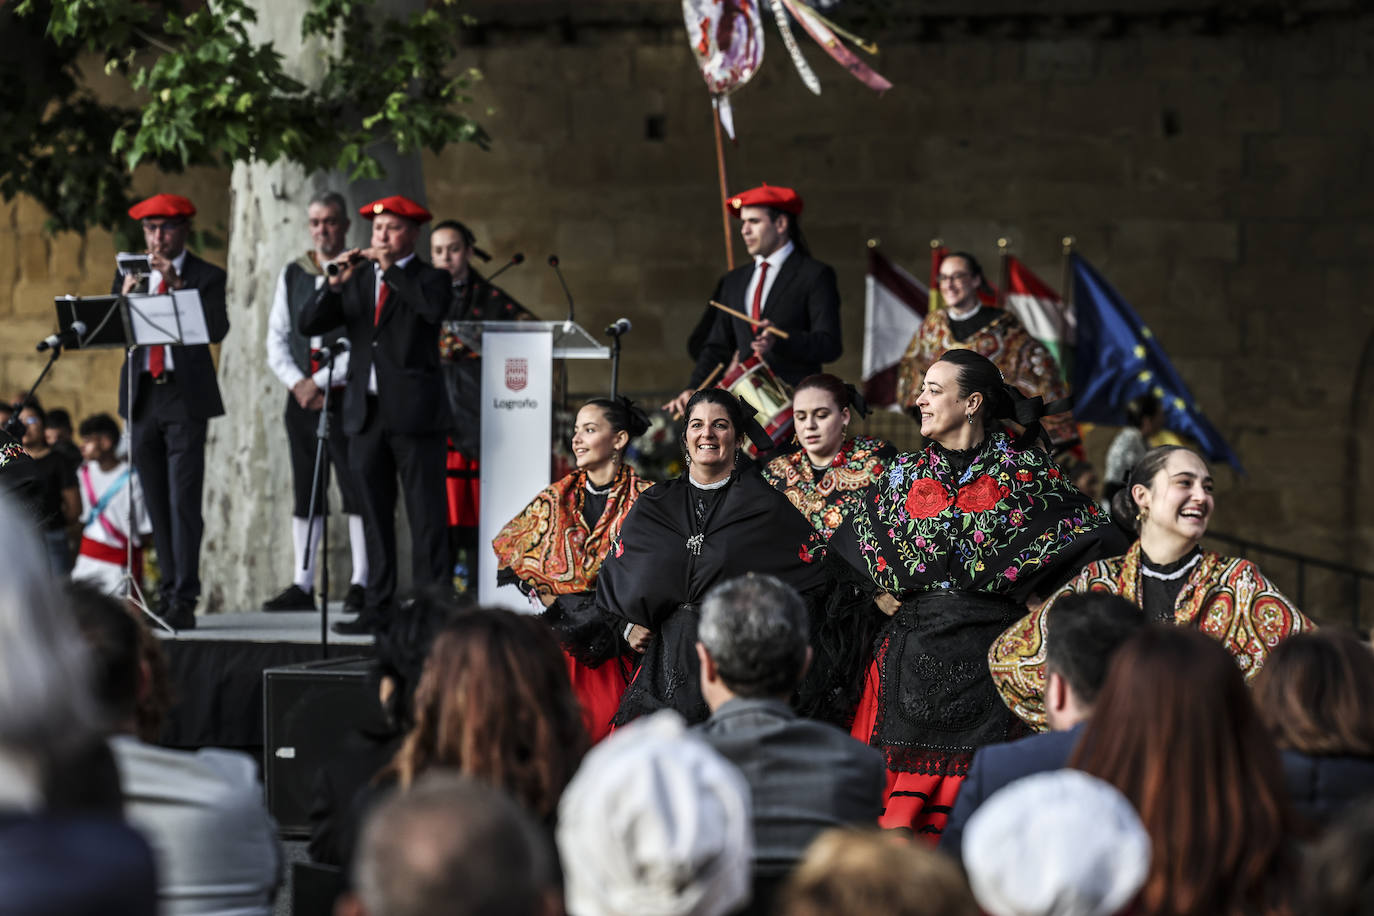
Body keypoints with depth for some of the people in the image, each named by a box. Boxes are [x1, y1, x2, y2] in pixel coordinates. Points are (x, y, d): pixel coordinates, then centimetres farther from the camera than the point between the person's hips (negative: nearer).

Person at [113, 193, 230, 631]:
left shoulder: (206, 277, 1)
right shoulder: (129, 275, 12)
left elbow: (217, 331, -14)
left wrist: (177, 286, -19)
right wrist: (125, 296, -13)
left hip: (185, 397, -4)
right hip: (142, 396, 4)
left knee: (184, 500, -11)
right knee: (156, 502, 8)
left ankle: (184, 598, -12)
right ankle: (168, 589, 15)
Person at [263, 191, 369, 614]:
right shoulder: (291, 274, 13)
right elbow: (276, 337, 12)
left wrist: (321, 380, -13)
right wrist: (297, 382, -3)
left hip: (346, 395, -5)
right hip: (301, 397, 5)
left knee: (356, 490, -6)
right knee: (304, 494, 8)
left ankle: (360, 583, -2)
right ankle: (302, 585, 12)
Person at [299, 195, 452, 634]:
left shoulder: (429, 278, 2)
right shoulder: (357, 280, 14)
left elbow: (434, 307, -22)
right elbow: (308, 325, 6)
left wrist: (391, 269, -17)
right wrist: (335, 284, -8)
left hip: (414, 413, -5)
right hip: (366, 412, 5)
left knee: (425, 515, -5)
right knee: (374, 515, 8)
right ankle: (377, 607, 12)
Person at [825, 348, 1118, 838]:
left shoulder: (1023, 467, 3)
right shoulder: (905, 471, 13)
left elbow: (1093, 533, 3)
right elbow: (846, 542, 21)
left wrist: (1034, 593, 0)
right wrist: (876, 591, 7)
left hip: (988, 654, -3)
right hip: (912, 651, 3)